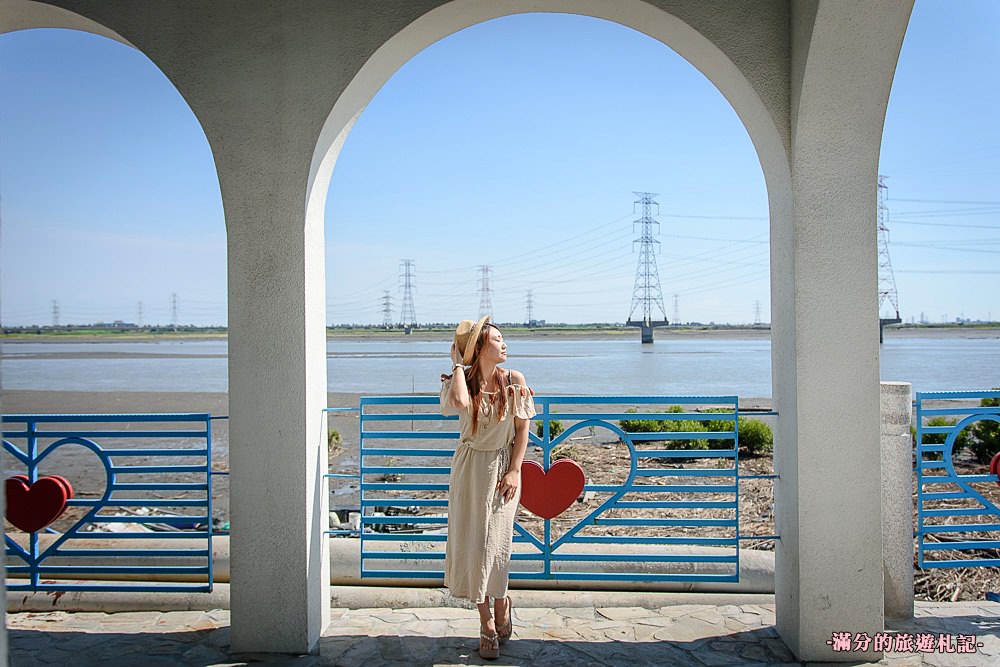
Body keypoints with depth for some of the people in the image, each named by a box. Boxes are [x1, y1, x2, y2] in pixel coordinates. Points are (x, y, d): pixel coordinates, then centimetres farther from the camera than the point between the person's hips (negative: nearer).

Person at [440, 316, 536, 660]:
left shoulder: (514, 380, -3)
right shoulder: (460, 380, -5)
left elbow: (522, 428, 0)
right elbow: (459, 402, -29)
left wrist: (514, 470, -7)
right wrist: (458, 363, -16)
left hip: (501, 468, -1)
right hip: (469, 468, 1)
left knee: (493, 544, -5)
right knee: (471, 544, 2)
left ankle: (500, 608, 22)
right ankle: (487, 623, 15)